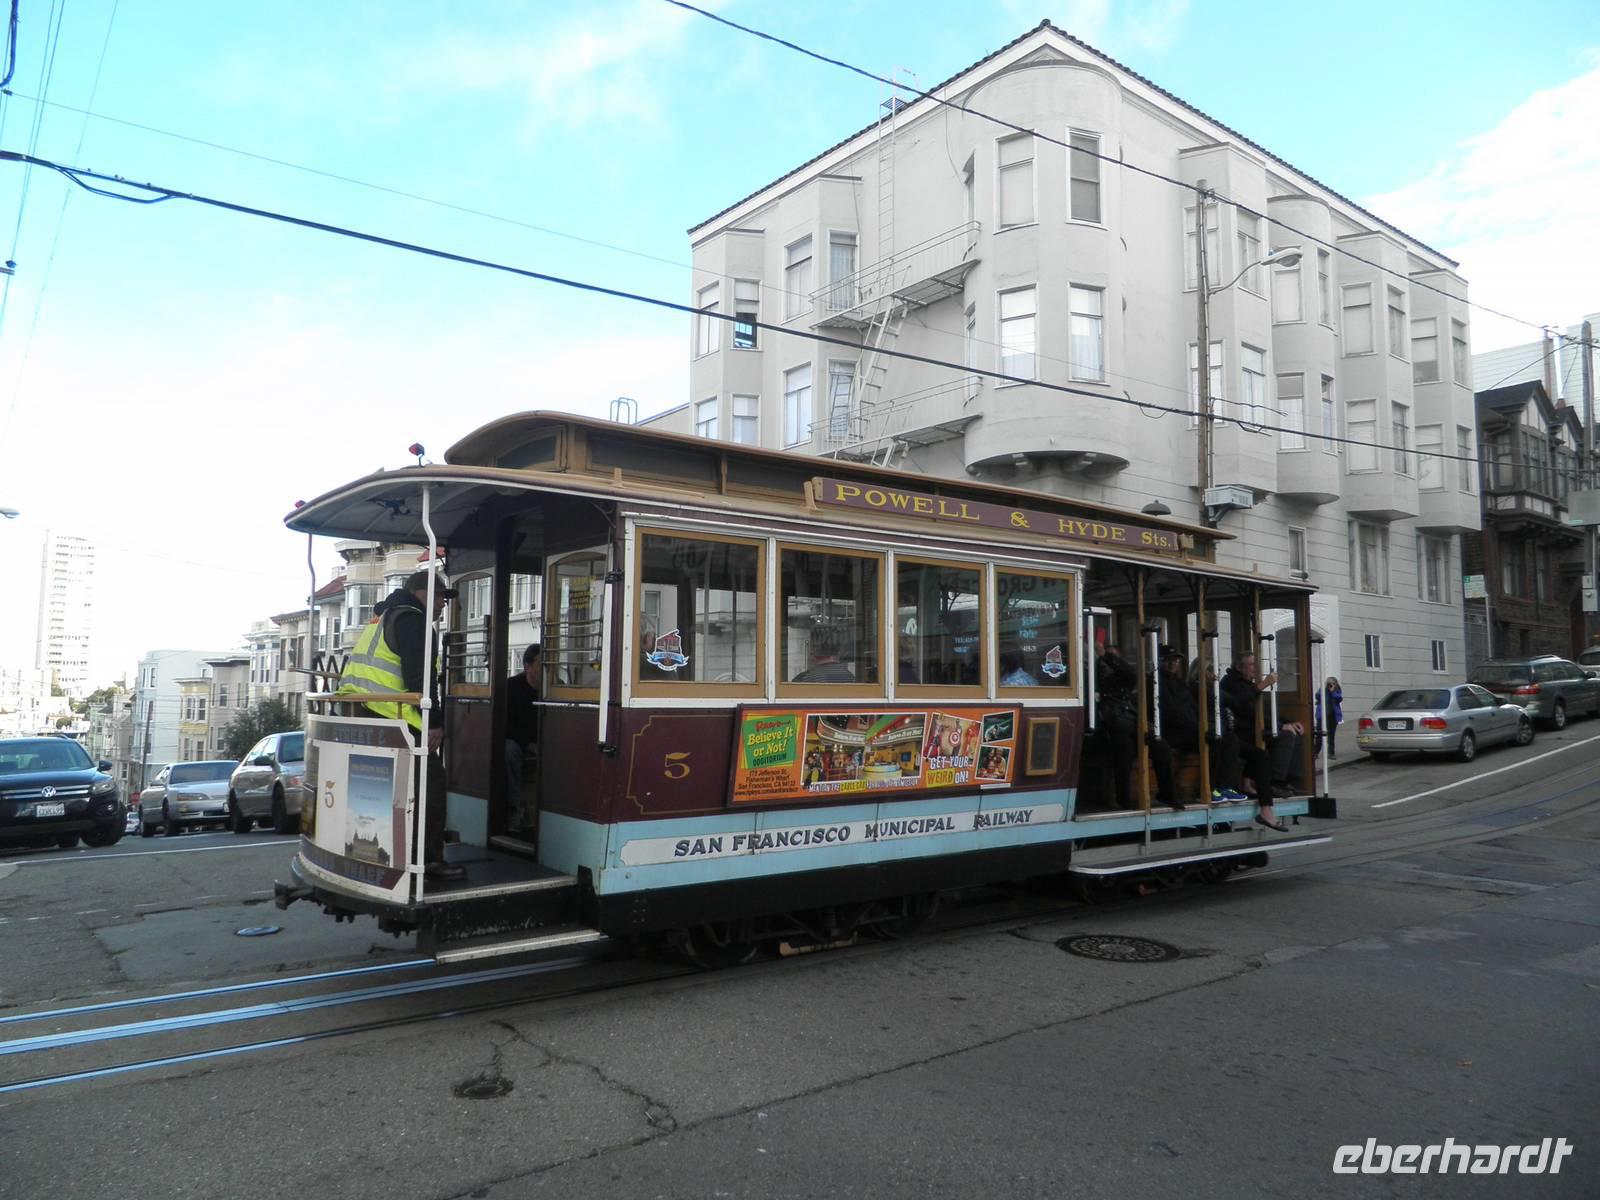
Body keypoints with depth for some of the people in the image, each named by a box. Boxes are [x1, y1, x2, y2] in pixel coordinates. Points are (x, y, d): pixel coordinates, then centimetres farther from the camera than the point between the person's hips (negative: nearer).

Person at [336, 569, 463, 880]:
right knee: (431, 784, -4)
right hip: (397, 721, -10)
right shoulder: (411, 619, -8)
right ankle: (430, 859, -2)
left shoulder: (381, 618, 24)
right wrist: (435, 722, -16)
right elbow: (419, 676, -17)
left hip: (367, 717, 10)